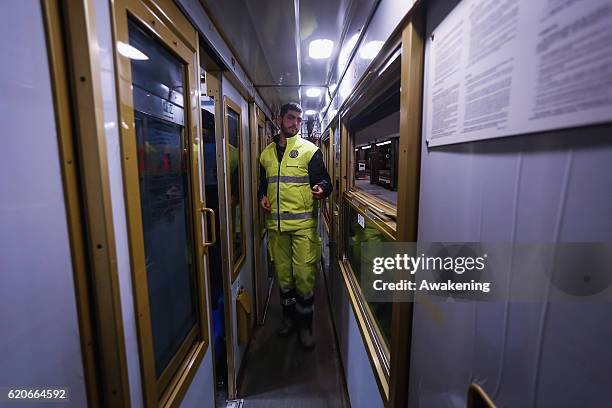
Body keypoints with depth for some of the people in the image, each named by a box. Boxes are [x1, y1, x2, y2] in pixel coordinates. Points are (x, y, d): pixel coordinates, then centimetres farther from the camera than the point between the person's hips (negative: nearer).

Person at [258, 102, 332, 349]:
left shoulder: (310, 150, 2)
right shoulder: (266, 153, 14)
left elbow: (324, 180, -3)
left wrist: (321, 189, -26)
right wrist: (262, 197, 3)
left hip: (303, 224, -4)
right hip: (276, 224, 4)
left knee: (304, 275, -1)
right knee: (283, 273, 14)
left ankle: (305, 325, 19)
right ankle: (288, 316, 35)